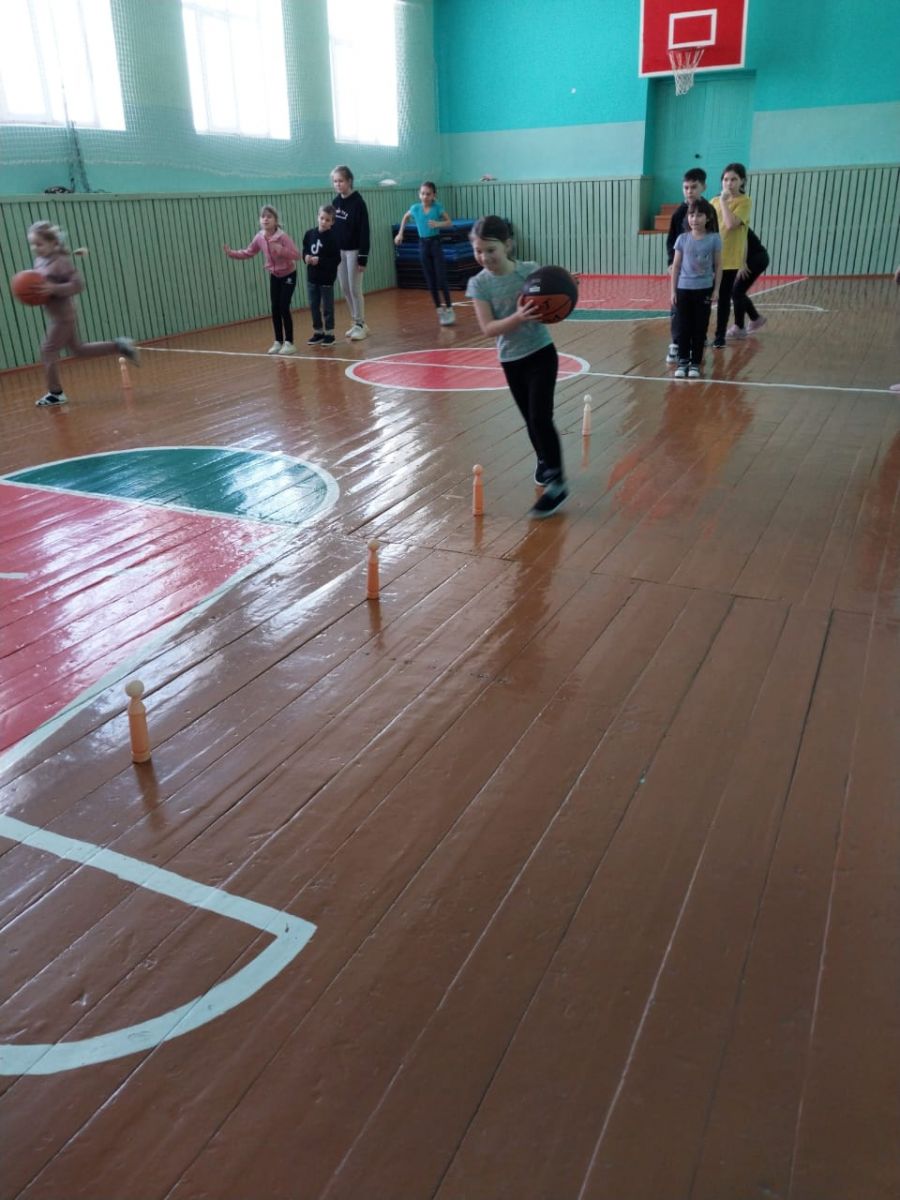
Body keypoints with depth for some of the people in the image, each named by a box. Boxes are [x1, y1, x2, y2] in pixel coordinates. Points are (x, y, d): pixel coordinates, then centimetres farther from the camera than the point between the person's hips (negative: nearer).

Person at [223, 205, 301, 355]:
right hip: (274, 276, 5)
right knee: (275, 309, 4)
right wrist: (232, 253, -6)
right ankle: (278, 342, 14)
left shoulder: (282, 236, -24)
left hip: (288, 275, -5)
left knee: (284, 308, -10)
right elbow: (248, 252, 6)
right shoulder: (259, 238, -8)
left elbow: (296, 254, -28)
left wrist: (281, 250, -42)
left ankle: (289, 343, -2)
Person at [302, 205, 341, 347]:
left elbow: (336, 259, -15)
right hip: (312, 277, 5)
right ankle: (318, 332, 23)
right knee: (313, 306, 11)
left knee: (327, 307, 4)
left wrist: (320, 260, -22)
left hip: (327, 278, -5)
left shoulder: (333, 238, -13)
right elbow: (304, 251, 12)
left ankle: (329, 333, 14)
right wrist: (306, 257, -10)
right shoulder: (309, 234, 2)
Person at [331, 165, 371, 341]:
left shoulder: (358, 202, -12)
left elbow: (364, 231, -14)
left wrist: (363, 257, -18)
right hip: (338, 251, 7)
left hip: (353, 251, -6)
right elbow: (332, 226, 12)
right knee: (345, 289, 9)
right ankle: (356, 322, 19)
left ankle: (361, 325, 6)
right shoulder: (335, 202, 6)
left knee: (355, 289, -4)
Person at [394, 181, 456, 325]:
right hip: (423, 243, 3)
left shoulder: (438, 207, -7)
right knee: (430, 280, 6)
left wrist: (438, 224, -21)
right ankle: (439, 309, 15)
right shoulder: (415, 208, 0)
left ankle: (449, 308, 1)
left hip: (435, 242, -3)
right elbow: (405, 218, 20)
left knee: (441, 278, -7)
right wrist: (400, 234, 16)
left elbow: (449, 222, -3)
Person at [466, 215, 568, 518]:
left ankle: (557, 482, -4)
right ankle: (544, 461, 41)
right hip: (510, 360, 3)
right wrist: (518, 318, -33)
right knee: (530, 419, 16)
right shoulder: (479, 284, -9)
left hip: (541, 353, -3)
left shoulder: (530, 271, -12)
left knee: (540, 417, -11)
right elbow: (488, 328, -17)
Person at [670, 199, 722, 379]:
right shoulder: (682, 239, 0)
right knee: (683, 327, 3)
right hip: (684, 288, 1)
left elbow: (718, 266, 1)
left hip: (704, 289, -1)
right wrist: (673, 291, 1)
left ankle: (695, 363, 12)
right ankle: (682, 362, 11)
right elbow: (676, 266, 3)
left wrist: (716, 290, -3)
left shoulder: (714, 239, -3)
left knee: (700, 328, 4)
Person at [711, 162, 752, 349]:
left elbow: (731, 224, -21)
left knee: (724, 298, 3)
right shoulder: (714, 201, 10)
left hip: (729, 258, -4)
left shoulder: (745, 202, -6)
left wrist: (724, 201, -15)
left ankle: (720, 336, 13)